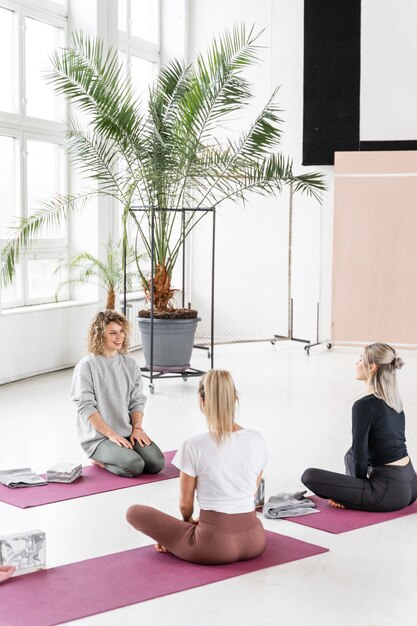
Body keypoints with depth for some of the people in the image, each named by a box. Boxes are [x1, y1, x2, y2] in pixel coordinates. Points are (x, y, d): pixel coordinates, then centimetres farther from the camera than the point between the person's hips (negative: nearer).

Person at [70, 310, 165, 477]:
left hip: (127, 432, 6)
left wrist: (137, 428, -8)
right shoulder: (86, 366, -8)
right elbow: (86, 407, -12)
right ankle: (100, 457, 3)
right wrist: (111, 434, -17)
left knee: (156, 463, -16)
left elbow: (137, 401, 10)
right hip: (98, 436, -6)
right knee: (134, 466, -27)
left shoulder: (130, 365, 9)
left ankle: (111, 456, 10)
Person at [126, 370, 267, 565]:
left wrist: (189, 521, 23)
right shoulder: (257, 439, -1)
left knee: (134, 512, 11)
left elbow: (185, 504, -2)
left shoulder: (193, 446, -14)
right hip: (254, 541, 4)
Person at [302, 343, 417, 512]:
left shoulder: (364, 405, -17)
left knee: (310, 476, -7)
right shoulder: (394, 401, 11)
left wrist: (362, 478, 7)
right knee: (351, 455, 33)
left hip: (391, 492, -8)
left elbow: (360, 455, -12)